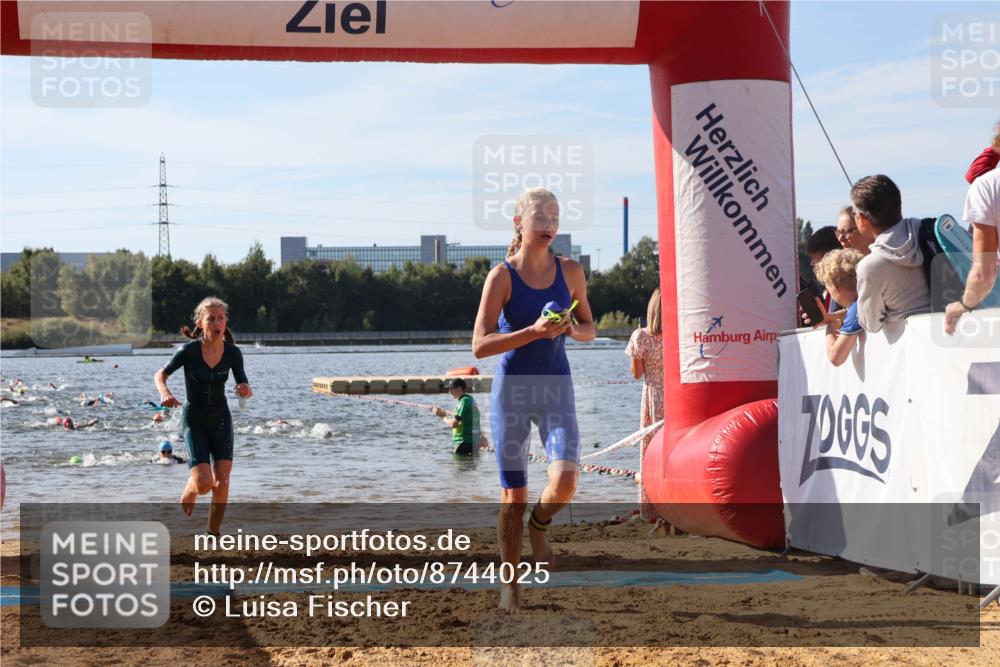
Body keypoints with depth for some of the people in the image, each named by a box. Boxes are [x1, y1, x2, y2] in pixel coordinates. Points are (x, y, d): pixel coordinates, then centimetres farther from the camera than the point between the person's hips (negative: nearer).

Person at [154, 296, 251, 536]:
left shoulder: (232, 353, -7)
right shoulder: (189, 350, -15)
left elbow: (245, 387, 1)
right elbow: (160, 374, -4)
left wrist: (246, 390, -23)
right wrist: (165, 393, -25)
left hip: (221, 419, 3)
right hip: (194, 420, -3)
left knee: (222, 481, -10)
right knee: (203, 483, -13)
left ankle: (213, 532, 7)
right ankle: (187, 497, 24)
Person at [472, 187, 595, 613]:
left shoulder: (570, 272, 2)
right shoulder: (501, 276, -8)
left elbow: (590, 330, 14)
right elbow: (479, 346, -15)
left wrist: (572, 330, -9)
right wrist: (533, 331, -26)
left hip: (556, 388, 2)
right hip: (511, 388, -2)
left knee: (565, 479, -19)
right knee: (513, 495, 1)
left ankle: (539, 524, 15)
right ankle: (510, 583, 17)